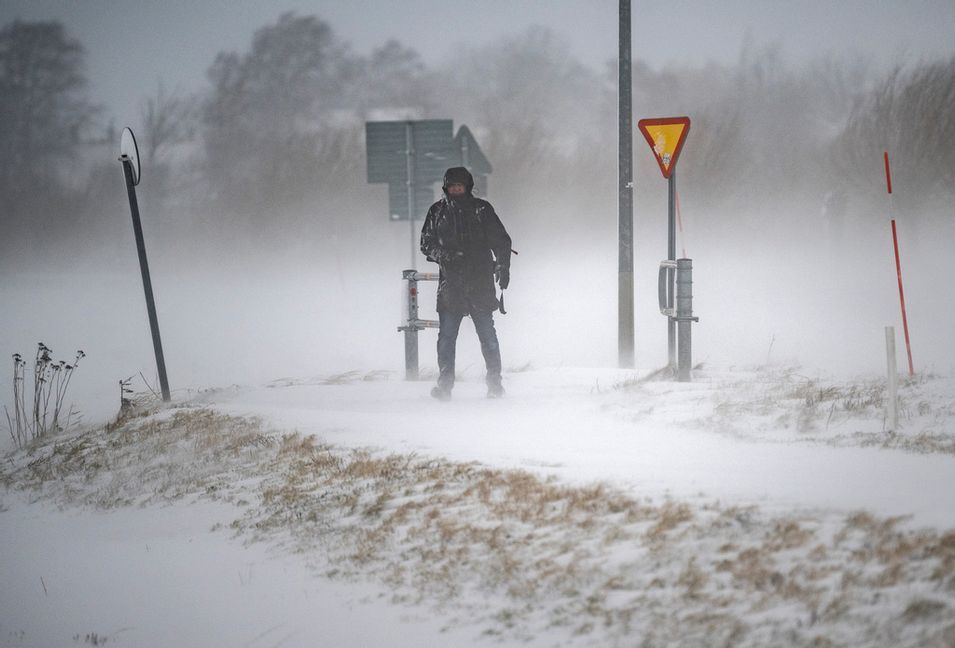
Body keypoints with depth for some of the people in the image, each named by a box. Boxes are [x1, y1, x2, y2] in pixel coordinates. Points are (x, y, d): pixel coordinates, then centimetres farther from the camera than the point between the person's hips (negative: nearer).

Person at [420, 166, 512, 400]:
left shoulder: (482, 209, 6)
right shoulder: (438, 212, 9)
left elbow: (501, 241, 9)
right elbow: (426, 243, 13)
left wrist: (503, 268, -3)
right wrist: (441, 255, -8)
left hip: (480, 282, -1)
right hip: (450, 282, 1)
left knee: (487, 335, -1)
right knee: (446, 336, -4)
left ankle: (495, 383, 6)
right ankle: (444, 385, 1)